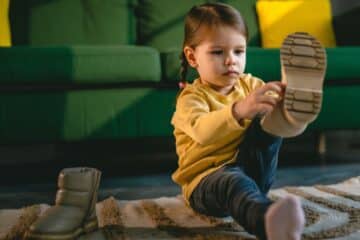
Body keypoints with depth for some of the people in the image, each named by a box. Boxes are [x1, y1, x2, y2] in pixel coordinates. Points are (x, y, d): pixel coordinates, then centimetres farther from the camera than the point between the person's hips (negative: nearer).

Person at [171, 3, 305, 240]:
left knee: (270, 120, -17)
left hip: (252, 170, 6)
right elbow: (202, 131, -31)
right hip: (206, 180, -5)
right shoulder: (191, 97, -9)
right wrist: (239, 110, -50)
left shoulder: (249, 84, 10)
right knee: (233, 181, -44)